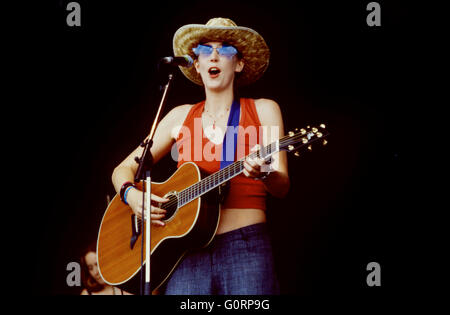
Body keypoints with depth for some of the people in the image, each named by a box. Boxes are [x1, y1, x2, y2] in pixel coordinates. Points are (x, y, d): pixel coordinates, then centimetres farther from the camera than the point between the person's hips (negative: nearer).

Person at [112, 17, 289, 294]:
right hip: (188, 253, 2)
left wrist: (264, 173, -25)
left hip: (246, 249, -2)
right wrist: (131, 194, -6)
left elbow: (282, 187, -2)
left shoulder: (263, 110, 6)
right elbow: (124, 169, 16)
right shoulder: (181, 117, 13)